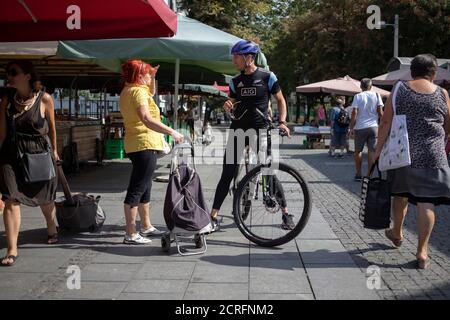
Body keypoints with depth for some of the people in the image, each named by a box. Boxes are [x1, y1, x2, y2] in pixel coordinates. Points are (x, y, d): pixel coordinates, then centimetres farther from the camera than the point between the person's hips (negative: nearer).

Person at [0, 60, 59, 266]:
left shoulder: (44, 99, -7)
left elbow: (51, 127, 6)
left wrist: (54, 150, 15)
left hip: (40, 153, -1)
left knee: (45, 198, 15)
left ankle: (51, 229, 46)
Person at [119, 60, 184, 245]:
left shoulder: (128, 91, 14)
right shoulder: (137, 91, -16)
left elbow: (150, 94, 33)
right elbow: (147, 119, -31)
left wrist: (152, 78, 18)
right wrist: (172, 132, -32)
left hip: (136, 145, 11)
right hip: (145, 145, -11)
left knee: (145, 188, 19)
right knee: (137, 189, -8)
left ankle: (146, 227, 30)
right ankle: (130, 235, -4)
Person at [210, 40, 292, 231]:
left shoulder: (267, 77, -2)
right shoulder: (235, 81, 8)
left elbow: (280, 100, 4)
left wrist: (282, 122, -9)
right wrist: (227, 107, -9)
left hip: (260, 129, -3)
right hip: (239, 129, 3)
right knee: (227, 175, -1)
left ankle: (285, 213, 15)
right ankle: (214, 215, 3)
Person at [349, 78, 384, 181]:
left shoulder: (358, 96, 0)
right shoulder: (376, 95, 4)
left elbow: (354, 113, -8)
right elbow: (380, 112, -1)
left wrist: (351, 127, -3)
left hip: (360, 127, -1)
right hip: (373, 127, 1)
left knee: (358, 151, 12)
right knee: (372, 151, 2)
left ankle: (358, 174, 15)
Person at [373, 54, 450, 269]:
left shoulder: (400, 90, 0)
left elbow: (386, 123, -5)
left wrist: (378, 149, -1)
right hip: (431, 156, -1)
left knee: (401, 193, 21)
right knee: (426, 202, 1)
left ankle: (397, 233, 41)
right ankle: (422, 251, 1)